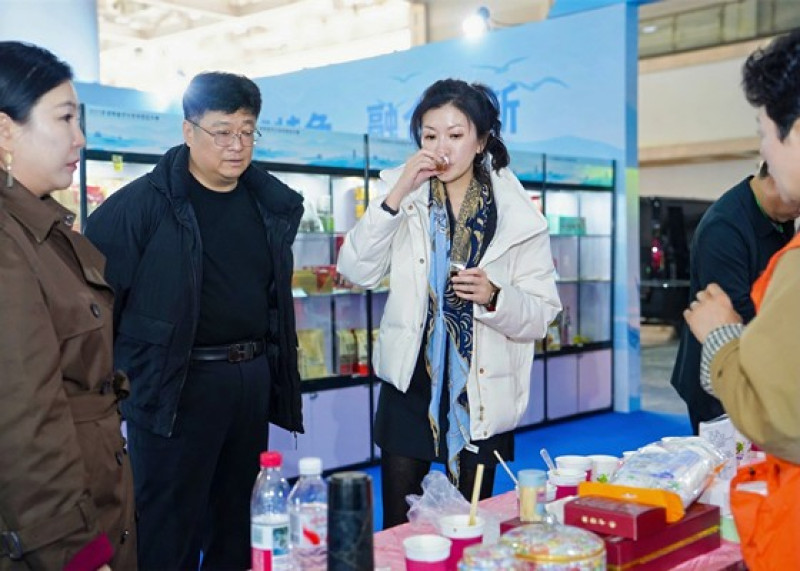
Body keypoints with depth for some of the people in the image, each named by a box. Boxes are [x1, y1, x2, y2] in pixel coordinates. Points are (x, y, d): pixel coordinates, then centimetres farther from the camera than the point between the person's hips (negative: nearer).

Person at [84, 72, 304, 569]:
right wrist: (125, 371, -5)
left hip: (252, 378, 6)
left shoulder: (274, 204, 8)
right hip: (178, 384, -5)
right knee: (168, 528, 2)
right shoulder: (144, 203, -11)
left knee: (239, 517, 17)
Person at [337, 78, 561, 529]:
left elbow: (542, 315, -4)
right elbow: (358, 271, -11)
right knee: (398, 529, 8)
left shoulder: (518, 216, -4)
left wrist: (494, 297, -24)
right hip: (410, 386, 1)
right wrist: (395, 196, -19)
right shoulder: (405, 194, 0)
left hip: (482, 395, 0)